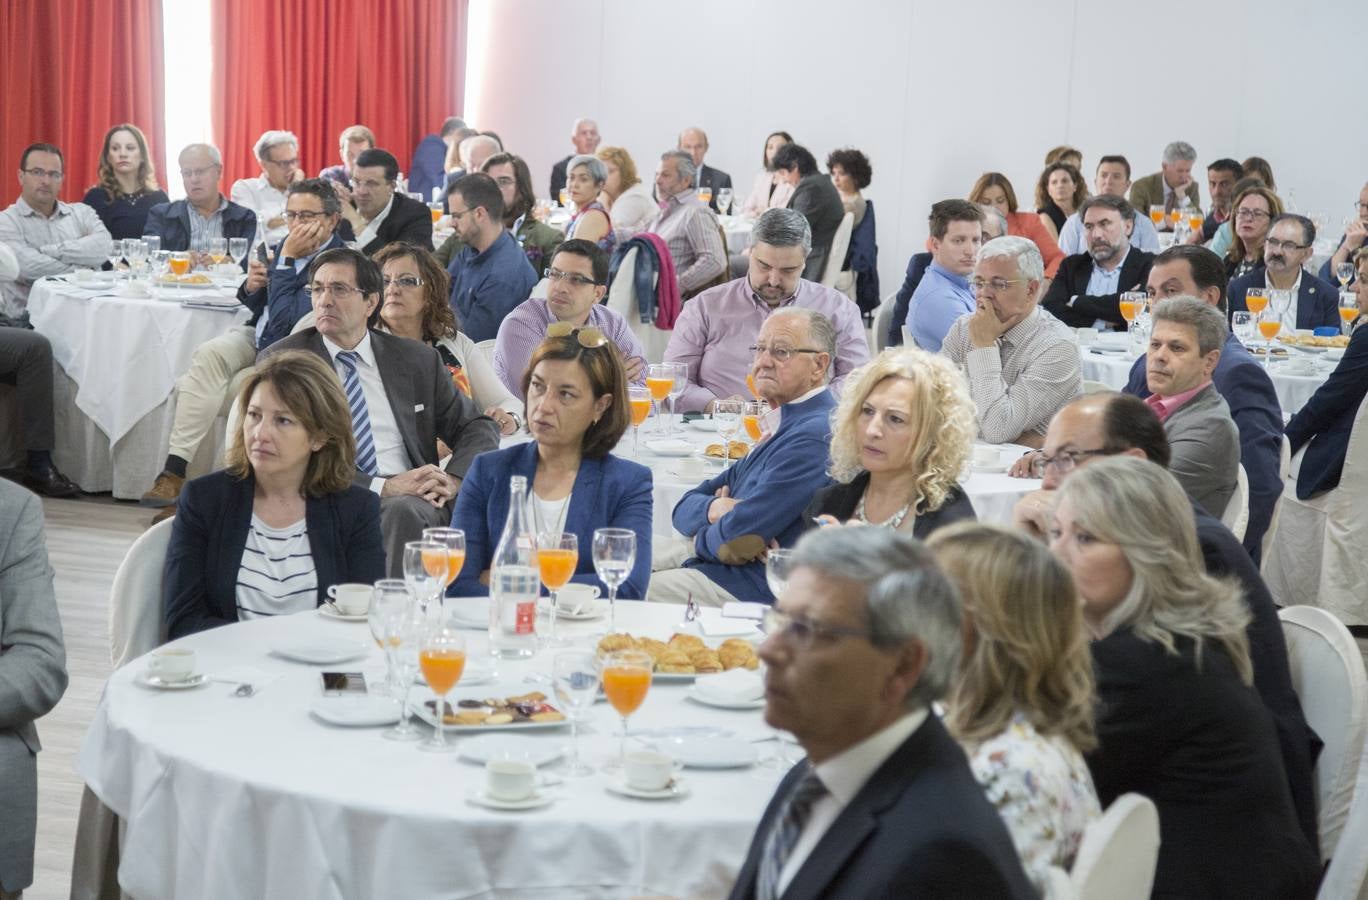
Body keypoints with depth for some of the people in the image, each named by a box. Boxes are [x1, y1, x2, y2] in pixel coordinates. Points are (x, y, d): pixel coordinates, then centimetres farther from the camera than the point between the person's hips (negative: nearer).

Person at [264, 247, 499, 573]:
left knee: (401, 511, -34)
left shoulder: (418, 361, 17)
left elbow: (478, 427, 20)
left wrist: (452, 479, -3)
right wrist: (383, 487, -14)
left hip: (413, 502, 2)